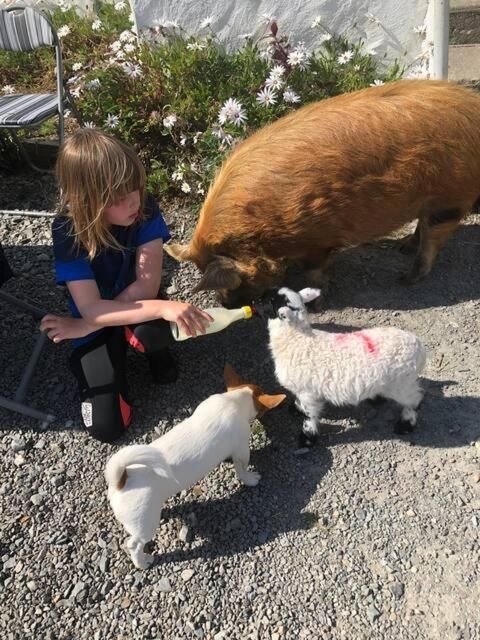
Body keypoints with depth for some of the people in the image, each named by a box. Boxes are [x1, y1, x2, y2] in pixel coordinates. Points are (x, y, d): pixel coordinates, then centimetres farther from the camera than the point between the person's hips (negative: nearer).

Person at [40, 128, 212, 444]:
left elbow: (148, 285, -27)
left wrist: (82, 326, -26)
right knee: (107, 426, -8)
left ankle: (157, 351, 0)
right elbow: (91, 309, -31)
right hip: (95, 320, -1)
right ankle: (109, 362, 20)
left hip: (136, 302, 1)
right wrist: (164, 308, -43)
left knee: (152, 328, -37)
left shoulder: (146, 208, -22)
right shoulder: (68, 231, -26)